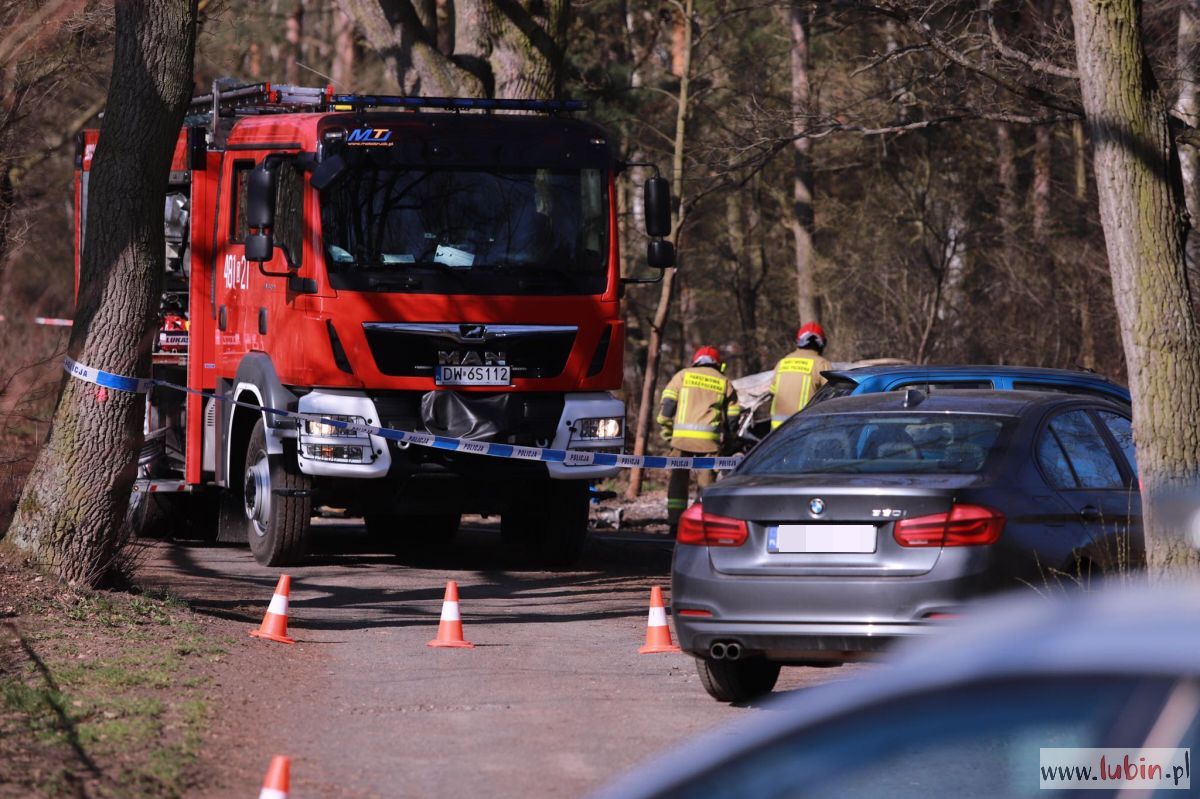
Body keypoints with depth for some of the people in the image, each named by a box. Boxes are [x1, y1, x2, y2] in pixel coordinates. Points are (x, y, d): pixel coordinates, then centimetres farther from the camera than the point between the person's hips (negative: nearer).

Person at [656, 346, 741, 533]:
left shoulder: (683, 375, 12)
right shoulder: (724, 383, 14)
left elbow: (667, 404, 4)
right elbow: (732, 417, 11)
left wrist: (666, 429, 11)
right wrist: (727, 437, 21)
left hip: (682, 435, 0)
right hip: (710, 439, 0)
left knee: (678, 479, 7)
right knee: (706, 482, 5)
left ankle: (675, 523, 5)